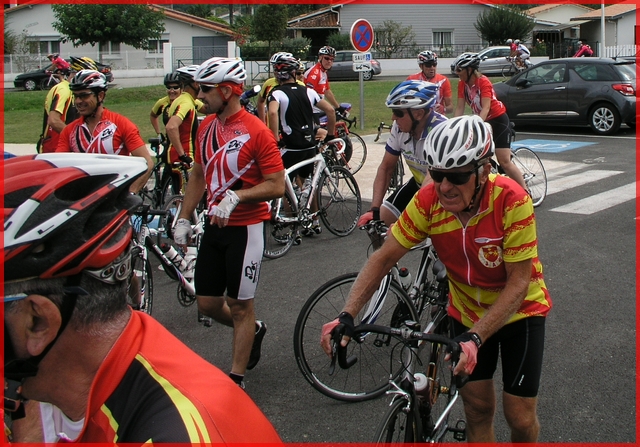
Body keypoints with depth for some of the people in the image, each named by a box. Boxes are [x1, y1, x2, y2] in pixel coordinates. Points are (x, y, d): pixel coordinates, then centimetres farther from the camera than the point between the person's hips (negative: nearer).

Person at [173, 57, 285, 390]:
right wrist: (183, 218, 12)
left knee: (239, 305, 3)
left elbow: (276, 186, -16)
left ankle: (236, 378, 17)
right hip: (214, 226, 7)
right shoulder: (206, 127, 6)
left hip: (245, 228, -7)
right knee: (208, 304, 11)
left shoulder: (256, 131, -16)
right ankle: (253, 330, 40)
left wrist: (235, 196, -27)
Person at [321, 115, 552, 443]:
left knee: (520, 417, -1)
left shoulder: (512, 201, -31)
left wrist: (475, 337, -39)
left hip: (519, 310, -3)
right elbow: (384, 257, -16)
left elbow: (518, 282, -28)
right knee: (477, 409, 6)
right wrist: (347, 315, -26)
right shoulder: (428, 200, -22)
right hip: (466, 311, 3)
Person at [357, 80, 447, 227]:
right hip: (419, 183, 6)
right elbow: (386, 167, -7)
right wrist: (374, 210, -16)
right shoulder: (399, 127, -15)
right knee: (382, 218, -4)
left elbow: (432, 181, -39)